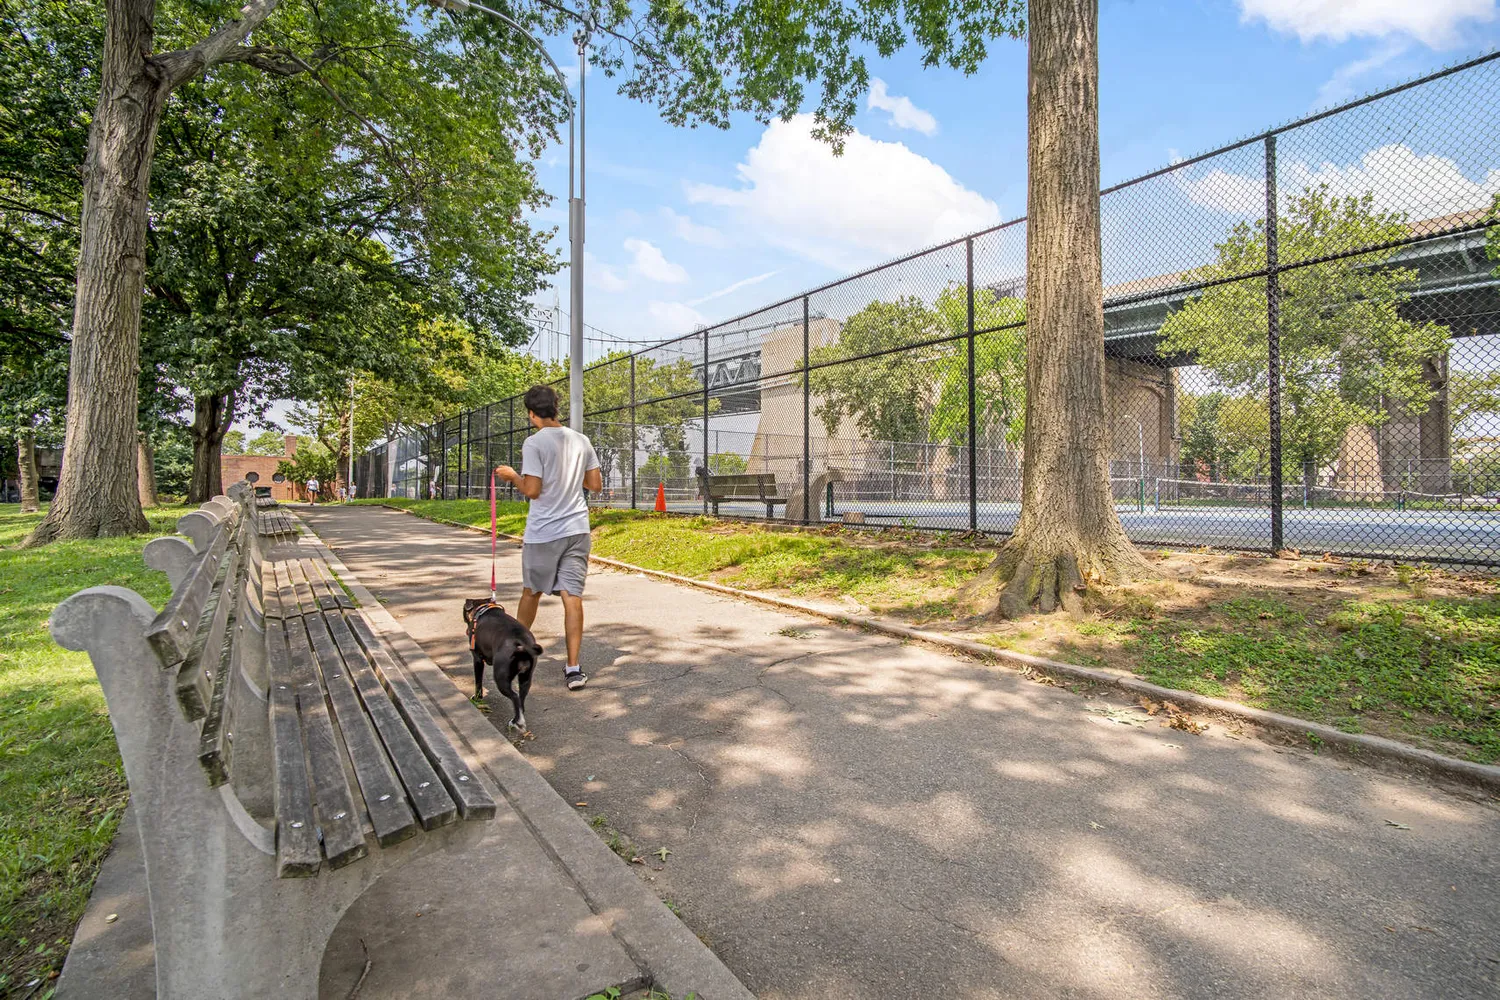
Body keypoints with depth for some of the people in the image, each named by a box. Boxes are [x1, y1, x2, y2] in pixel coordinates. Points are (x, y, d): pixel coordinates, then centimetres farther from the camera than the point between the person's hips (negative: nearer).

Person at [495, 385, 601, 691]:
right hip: (577, 530, 3)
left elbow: (532, 491, -13)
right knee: (572, 596, 1)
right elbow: (596, 484, 9)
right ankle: (574, 668, -2)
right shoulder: (581, 441, 5)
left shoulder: (534, 443, -11)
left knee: (531, 593, 17)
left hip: (543, 533, -3)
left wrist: (512, 475, 5)